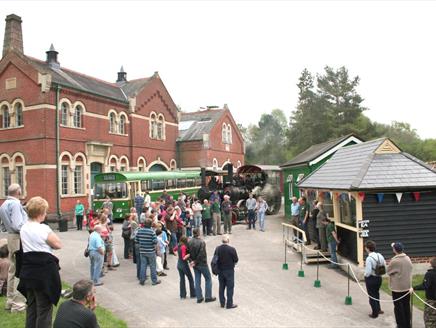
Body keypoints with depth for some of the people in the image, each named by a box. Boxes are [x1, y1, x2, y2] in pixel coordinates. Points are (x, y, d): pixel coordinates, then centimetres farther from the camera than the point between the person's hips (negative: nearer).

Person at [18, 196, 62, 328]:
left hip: (28, 270, 8)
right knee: (44, 308, 2)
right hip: (44, 270, -8)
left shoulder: (23, 228, 7)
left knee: (31, 305, 20)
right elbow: (58, 245, -12)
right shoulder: (43, 229, -18)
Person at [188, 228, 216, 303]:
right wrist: (195, 262, -13)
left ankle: (199, 298, 18)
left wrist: (193, 260, 1)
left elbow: (189, 252, 0)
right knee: (208, 279, 10)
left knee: (197, 281, 14)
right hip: (202, 264, -6)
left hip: (195, 264, 6)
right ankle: (208, 297, 13)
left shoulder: (190, 242, -4)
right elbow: (201, 254, -23)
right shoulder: (201, 242, -22)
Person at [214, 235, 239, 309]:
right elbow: (236, 260, -11)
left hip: (220, 270, 5)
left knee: (221, 287, 16)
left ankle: (222, 303, 25)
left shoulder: (217, 249, -7)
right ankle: (229, 304, 12)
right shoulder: (232, 249, -20)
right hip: (229, 270, -4)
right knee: (230, 287, 7)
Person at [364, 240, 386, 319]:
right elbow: (384, 267, 4)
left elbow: (368, 272, -25)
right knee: (376, 294, 27)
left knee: (372, 296, 12)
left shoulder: (369, 258, -26)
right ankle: (378, 309, 41)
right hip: (379, 278, 7)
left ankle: (375, 313, 24)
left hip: (371, 279, -7)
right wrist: (378, 272, 12)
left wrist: (365, 275, -5)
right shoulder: (380, 256, -5)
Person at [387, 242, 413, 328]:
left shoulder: (394, 261, -21)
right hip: (407, 286, 6)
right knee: (406, 306, 16)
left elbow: (388, 272, -9)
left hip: (397, 287, -6)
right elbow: (410, 269, 8)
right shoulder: (408, 258, -2)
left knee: (398, 307, 6)